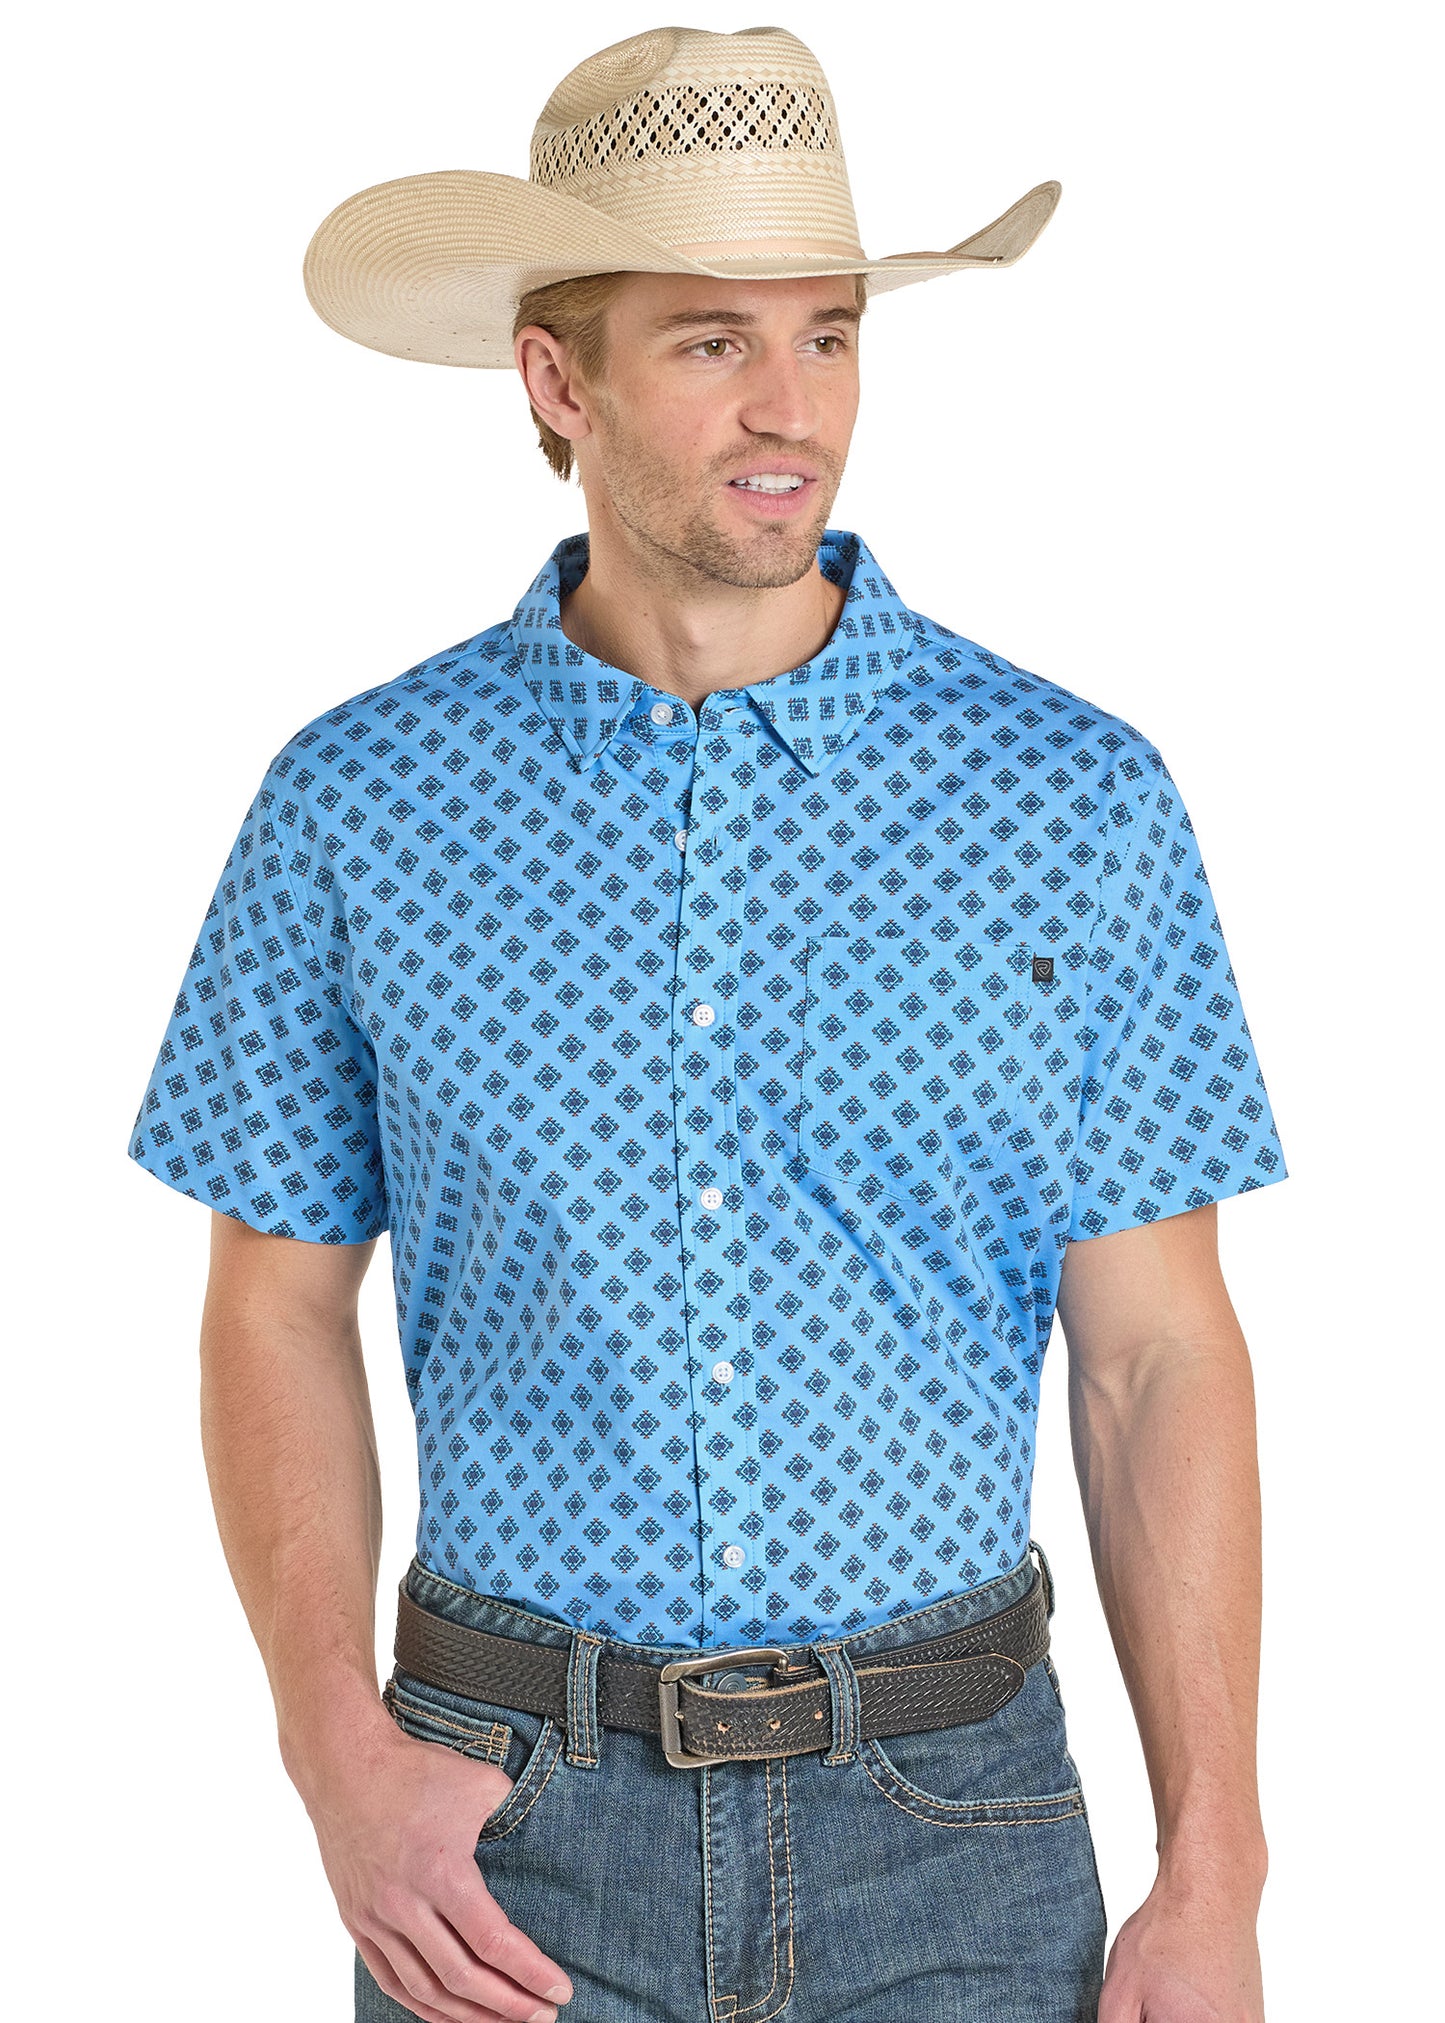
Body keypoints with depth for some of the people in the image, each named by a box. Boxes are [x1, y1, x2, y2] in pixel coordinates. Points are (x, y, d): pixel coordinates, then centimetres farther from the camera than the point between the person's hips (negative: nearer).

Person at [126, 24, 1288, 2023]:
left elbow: (1160, 1356, -2)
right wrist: (338, 1747, -8)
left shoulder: (1080, 802, -3)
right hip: (512, 1831, 0)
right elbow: (280, 1306, 4)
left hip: (952, 1818, 0)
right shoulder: (358, 804, -2)